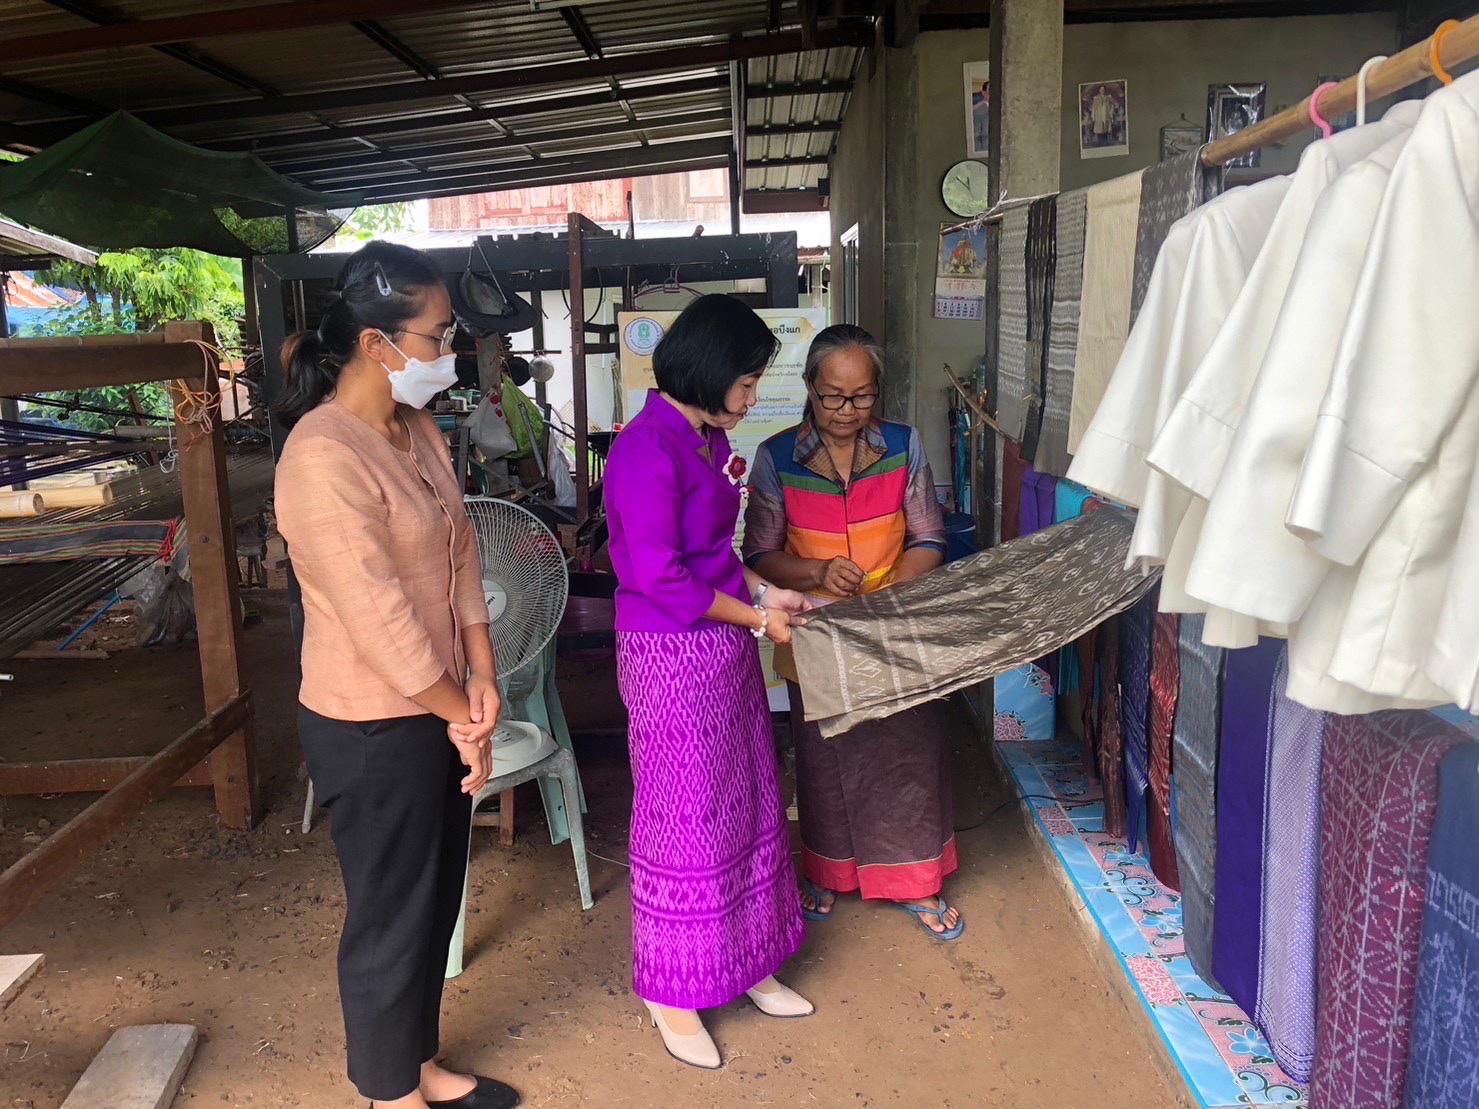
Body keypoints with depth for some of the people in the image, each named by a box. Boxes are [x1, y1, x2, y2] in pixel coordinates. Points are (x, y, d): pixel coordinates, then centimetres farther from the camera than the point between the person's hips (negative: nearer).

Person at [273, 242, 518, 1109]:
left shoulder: (417, 428, 4)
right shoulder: (323, 458, -25)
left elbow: (461, 549, 6)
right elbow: (378, 617, -25)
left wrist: (481, 680, -2)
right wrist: (462, 716, -13)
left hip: (435, 710, 8)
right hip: (373, 729, -8)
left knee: (437, 901, 21)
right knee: (392, 916, 11)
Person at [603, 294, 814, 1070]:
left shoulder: (708, 437, 7)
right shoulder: (647, 448, -20)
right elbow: (659, 577, -21)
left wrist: (763, 591, 4)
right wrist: (757, 618, -12)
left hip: (724, 645, 9)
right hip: (673, 655, -9)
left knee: (744, 803, 17)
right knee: (684, 818, 4)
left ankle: (743, 963, 36)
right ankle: (671, 991, 25)